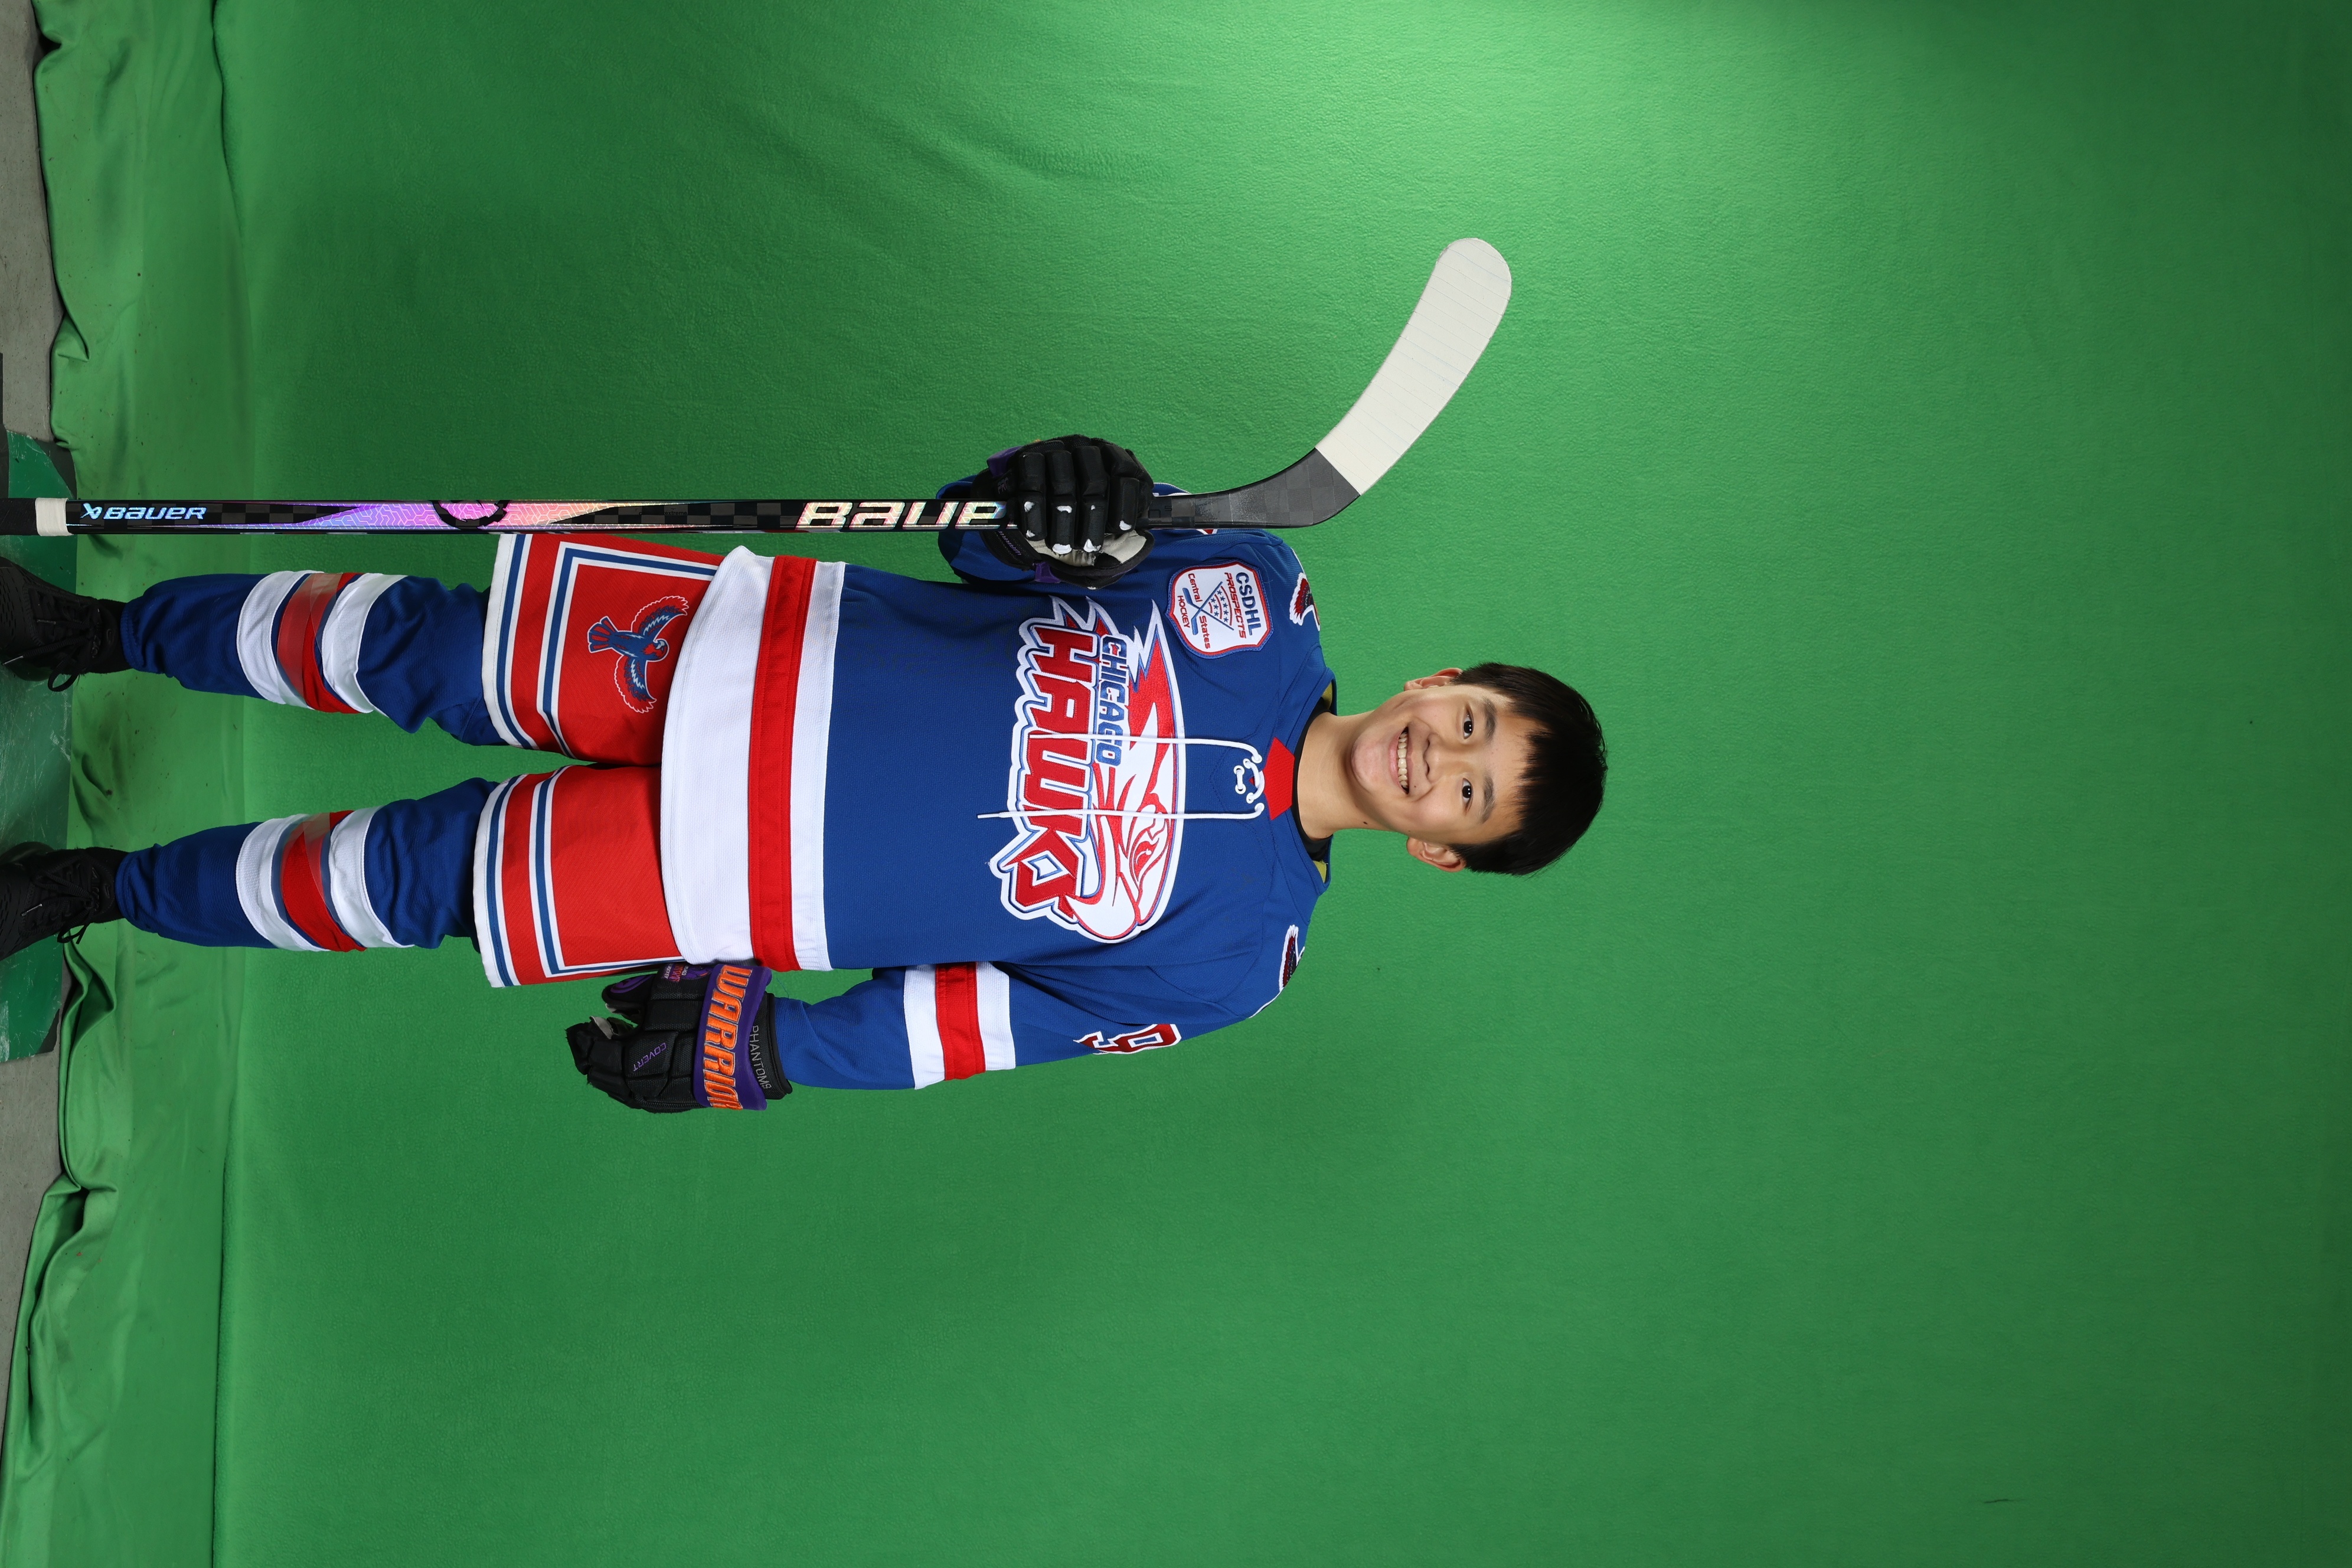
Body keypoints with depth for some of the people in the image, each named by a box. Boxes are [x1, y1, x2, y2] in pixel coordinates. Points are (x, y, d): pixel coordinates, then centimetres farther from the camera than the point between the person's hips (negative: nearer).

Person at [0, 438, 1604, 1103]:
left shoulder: (1226, 949, -10)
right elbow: (986, 538, 0)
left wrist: (755, 1046, -13)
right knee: (426, 648, -1)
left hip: (746, 878, -2)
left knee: (416, 878, -4)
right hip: (774, 645, 3)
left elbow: (984, 1022, -8)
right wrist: (1058, 494, -24)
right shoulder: (1262, 593, -5)